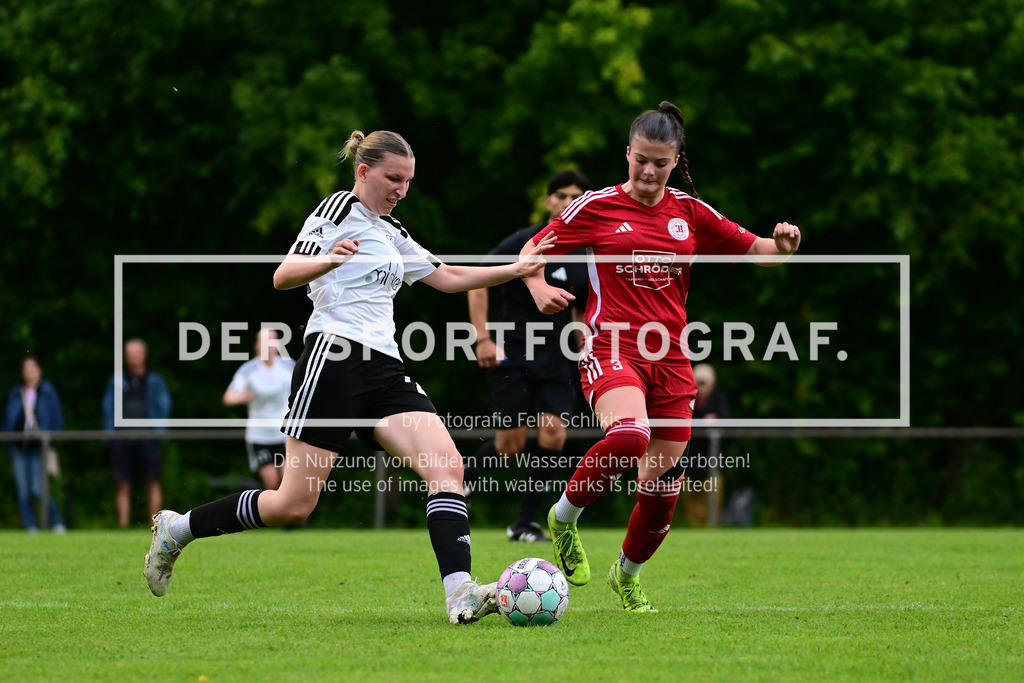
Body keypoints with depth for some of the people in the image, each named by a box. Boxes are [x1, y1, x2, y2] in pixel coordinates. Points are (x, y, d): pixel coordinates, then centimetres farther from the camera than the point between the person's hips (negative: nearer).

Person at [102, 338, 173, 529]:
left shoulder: (155, 381, 11)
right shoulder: (116, 382, 16)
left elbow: (164, 407, 7)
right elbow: (108, 408, 13)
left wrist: (158, 431, -7)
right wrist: (110, 432, -1)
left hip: (148, 439, -2)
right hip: (122, 439, 2)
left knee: (152, 482, -3)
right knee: (122, 484, -3)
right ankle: (123, 524, -3)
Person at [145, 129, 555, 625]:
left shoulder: (391, 233, 23)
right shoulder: (340, 209, -1)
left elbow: (448, 277, 32)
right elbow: (283, 276, -11)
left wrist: (516, 270, 24)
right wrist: (329, 261, -31)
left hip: (385, 370, 8)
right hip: (334, 356, -8)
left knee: (447, 467, -15)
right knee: (295, 503, -8)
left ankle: (460, 594, -26)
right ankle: (178, 528, 12)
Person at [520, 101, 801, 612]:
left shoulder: (690, 213, 11)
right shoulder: (597, 207, 3)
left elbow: (750, 249, 14)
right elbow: (533, 251, 9)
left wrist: (781, 245, -9)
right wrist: (540, 289, -12)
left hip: (669, 356, 4)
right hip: (611, 349, -4)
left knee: (663, 478, 3)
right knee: (629, 436, -34)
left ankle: (627, 574, 30)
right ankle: (563, 518, -9)